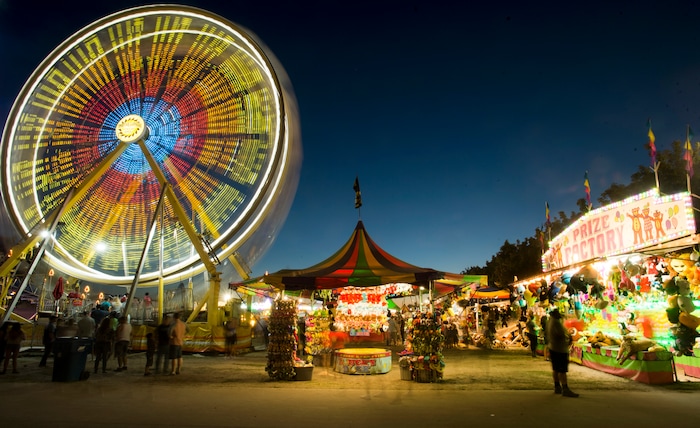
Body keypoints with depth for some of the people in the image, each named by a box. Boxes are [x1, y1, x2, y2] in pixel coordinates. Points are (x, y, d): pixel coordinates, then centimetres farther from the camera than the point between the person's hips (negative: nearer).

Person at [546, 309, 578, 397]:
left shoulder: (549, 321, 9)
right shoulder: (556, 322, -21)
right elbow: (562, 334, -25)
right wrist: (569, 336, -3)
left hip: (552, 347, 10)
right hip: (560, 349, -10)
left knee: (555, 369, 13)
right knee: (562, 370, -8)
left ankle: (557, 387, 19)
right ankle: (565, 389, -7)